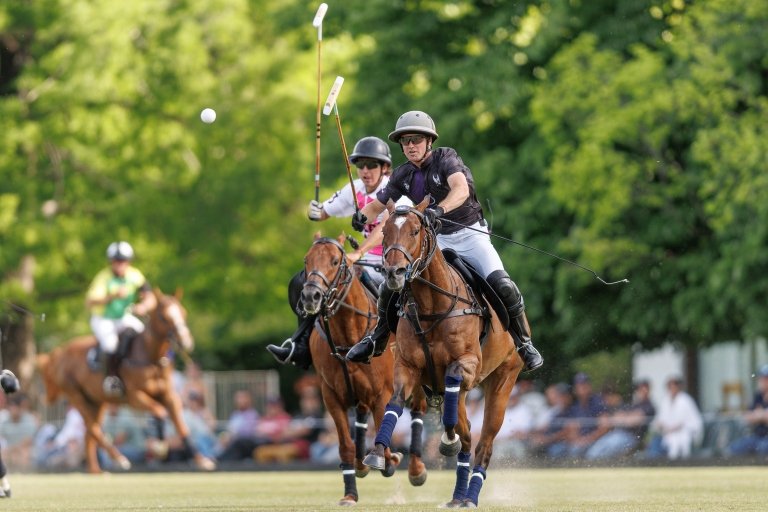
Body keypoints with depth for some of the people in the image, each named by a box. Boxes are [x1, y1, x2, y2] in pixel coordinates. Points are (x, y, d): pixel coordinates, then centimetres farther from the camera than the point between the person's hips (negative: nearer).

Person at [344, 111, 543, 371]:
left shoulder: (446, 158, -15)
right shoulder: (403, 176, 0)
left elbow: (461, 189, -34)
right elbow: (378, 205, 9)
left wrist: (439, 210, -54)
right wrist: (363, 214, -17)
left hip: (470, 234, -4)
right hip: (435, 240, 4)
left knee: (502, 285, -25)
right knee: (390, 286, -7)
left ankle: (524, 344, -6)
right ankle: (377, 341, 15)